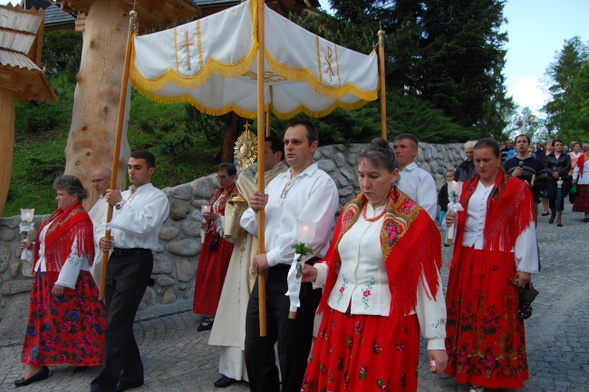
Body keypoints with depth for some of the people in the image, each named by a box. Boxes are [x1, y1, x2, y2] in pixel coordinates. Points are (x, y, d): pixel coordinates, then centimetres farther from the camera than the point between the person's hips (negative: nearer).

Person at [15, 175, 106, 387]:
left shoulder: (79, 219, -15)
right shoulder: (60, 215, 11)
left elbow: (76, 254, -20)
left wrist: (62, 281, -22)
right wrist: (31, 246, 5)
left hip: (68, 280, -8)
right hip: (47, 277, 9)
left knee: (71, 319, 2)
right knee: (45, 320, 10)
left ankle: (83, 358, 19)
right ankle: (37, 365, 18)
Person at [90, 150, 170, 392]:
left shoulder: (157, 197, -4)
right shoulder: (121, 196, 19)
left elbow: (144, 225, -20)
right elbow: (105, 224, 21)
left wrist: (120, 204, -17)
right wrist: (102, 238, -1)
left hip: (137, 261, -8)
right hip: (115, 259, 8)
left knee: (117, 321, -11)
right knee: (120, 320, 12)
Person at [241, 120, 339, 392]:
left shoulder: (322, 183, -10)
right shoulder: (276, 181, 14)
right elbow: (251, 226, 15)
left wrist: (270, 257, -12)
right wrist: (255, 209, -7)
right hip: (268, 274, 7)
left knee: (291, 356, 7)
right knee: (255, 349, 15)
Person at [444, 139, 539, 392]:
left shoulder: (517, 188, -5)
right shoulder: (467, 187, 12)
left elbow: (526, 229, -8)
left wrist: (524, 267, -11)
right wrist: (452, 220, -6)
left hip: (498, 264, -5)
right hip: (466, 261, 5)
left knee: (495, 318, -1)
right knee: (466, 314, 8)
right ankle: (469, 369, 21)